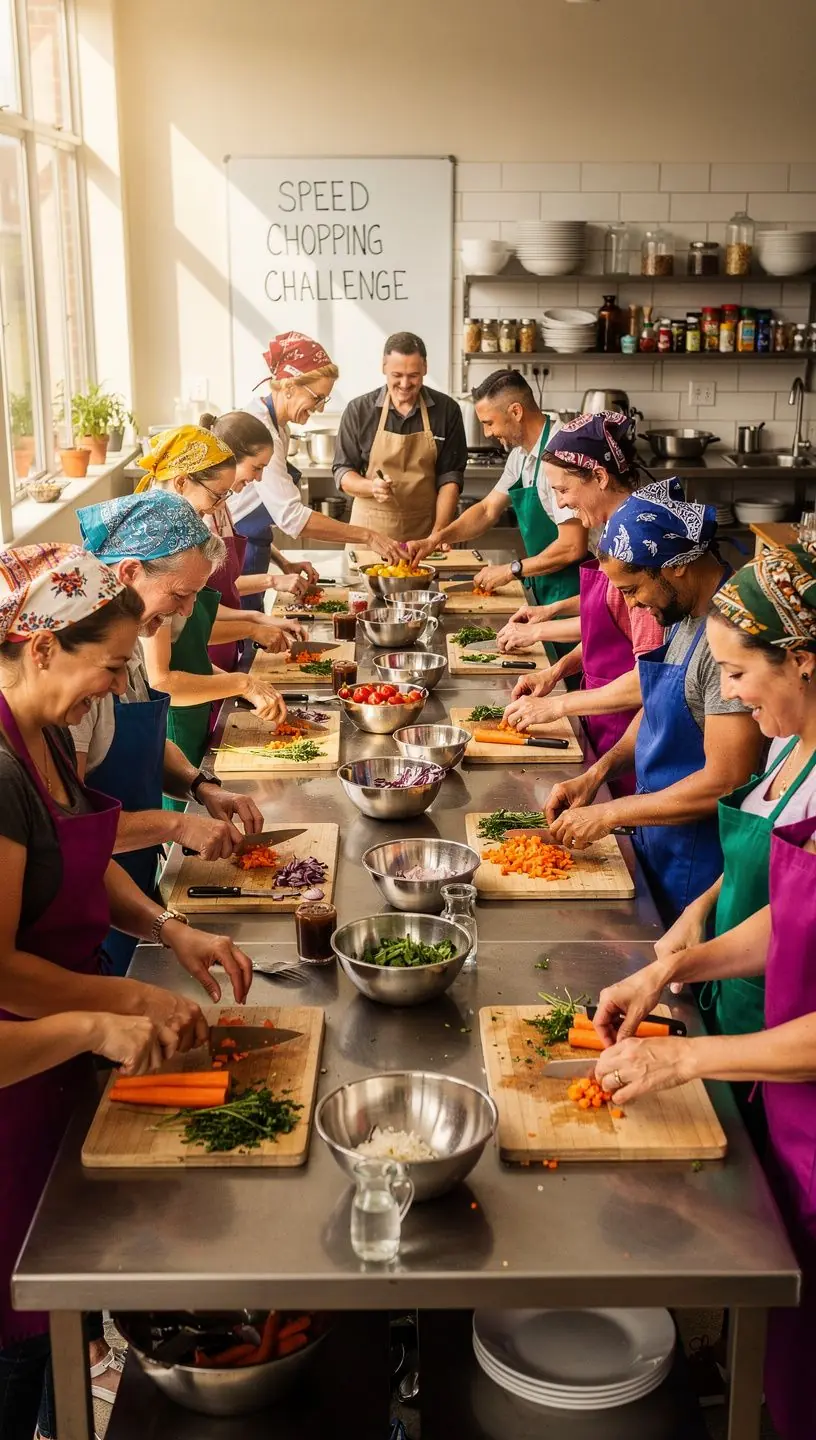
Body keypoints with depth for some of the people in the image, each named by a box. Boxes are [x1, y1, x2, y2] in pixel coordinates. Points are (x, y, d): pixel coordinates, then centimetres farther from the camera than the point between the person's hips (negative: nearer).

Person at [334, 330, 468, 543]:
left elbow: (450, 477, -1)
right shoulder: (359, 410, 0)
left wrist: (438, 534, -12)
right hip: (370, 533, 0)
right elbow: (342, 472, 3)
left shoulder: (446, 410, 0)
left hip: (425, 534, 0)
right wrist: (371, 486, -18)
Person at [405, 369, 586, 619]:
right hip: (544, 590, 8)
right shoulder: (521, 454, 6)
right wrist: (435, 539, 3)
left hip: (570, 595, -8)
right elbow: (488, 510, 17)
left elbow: (572, 547, -25)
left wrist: (511, 571, -14)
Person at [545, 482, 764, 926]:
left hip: (698, 869, -8)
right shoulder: (687, 614, 3)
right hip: (659, 846, 9)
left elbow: (725, 783, -27)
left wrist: (610, 813, -18)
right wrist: (598, 772, 1)